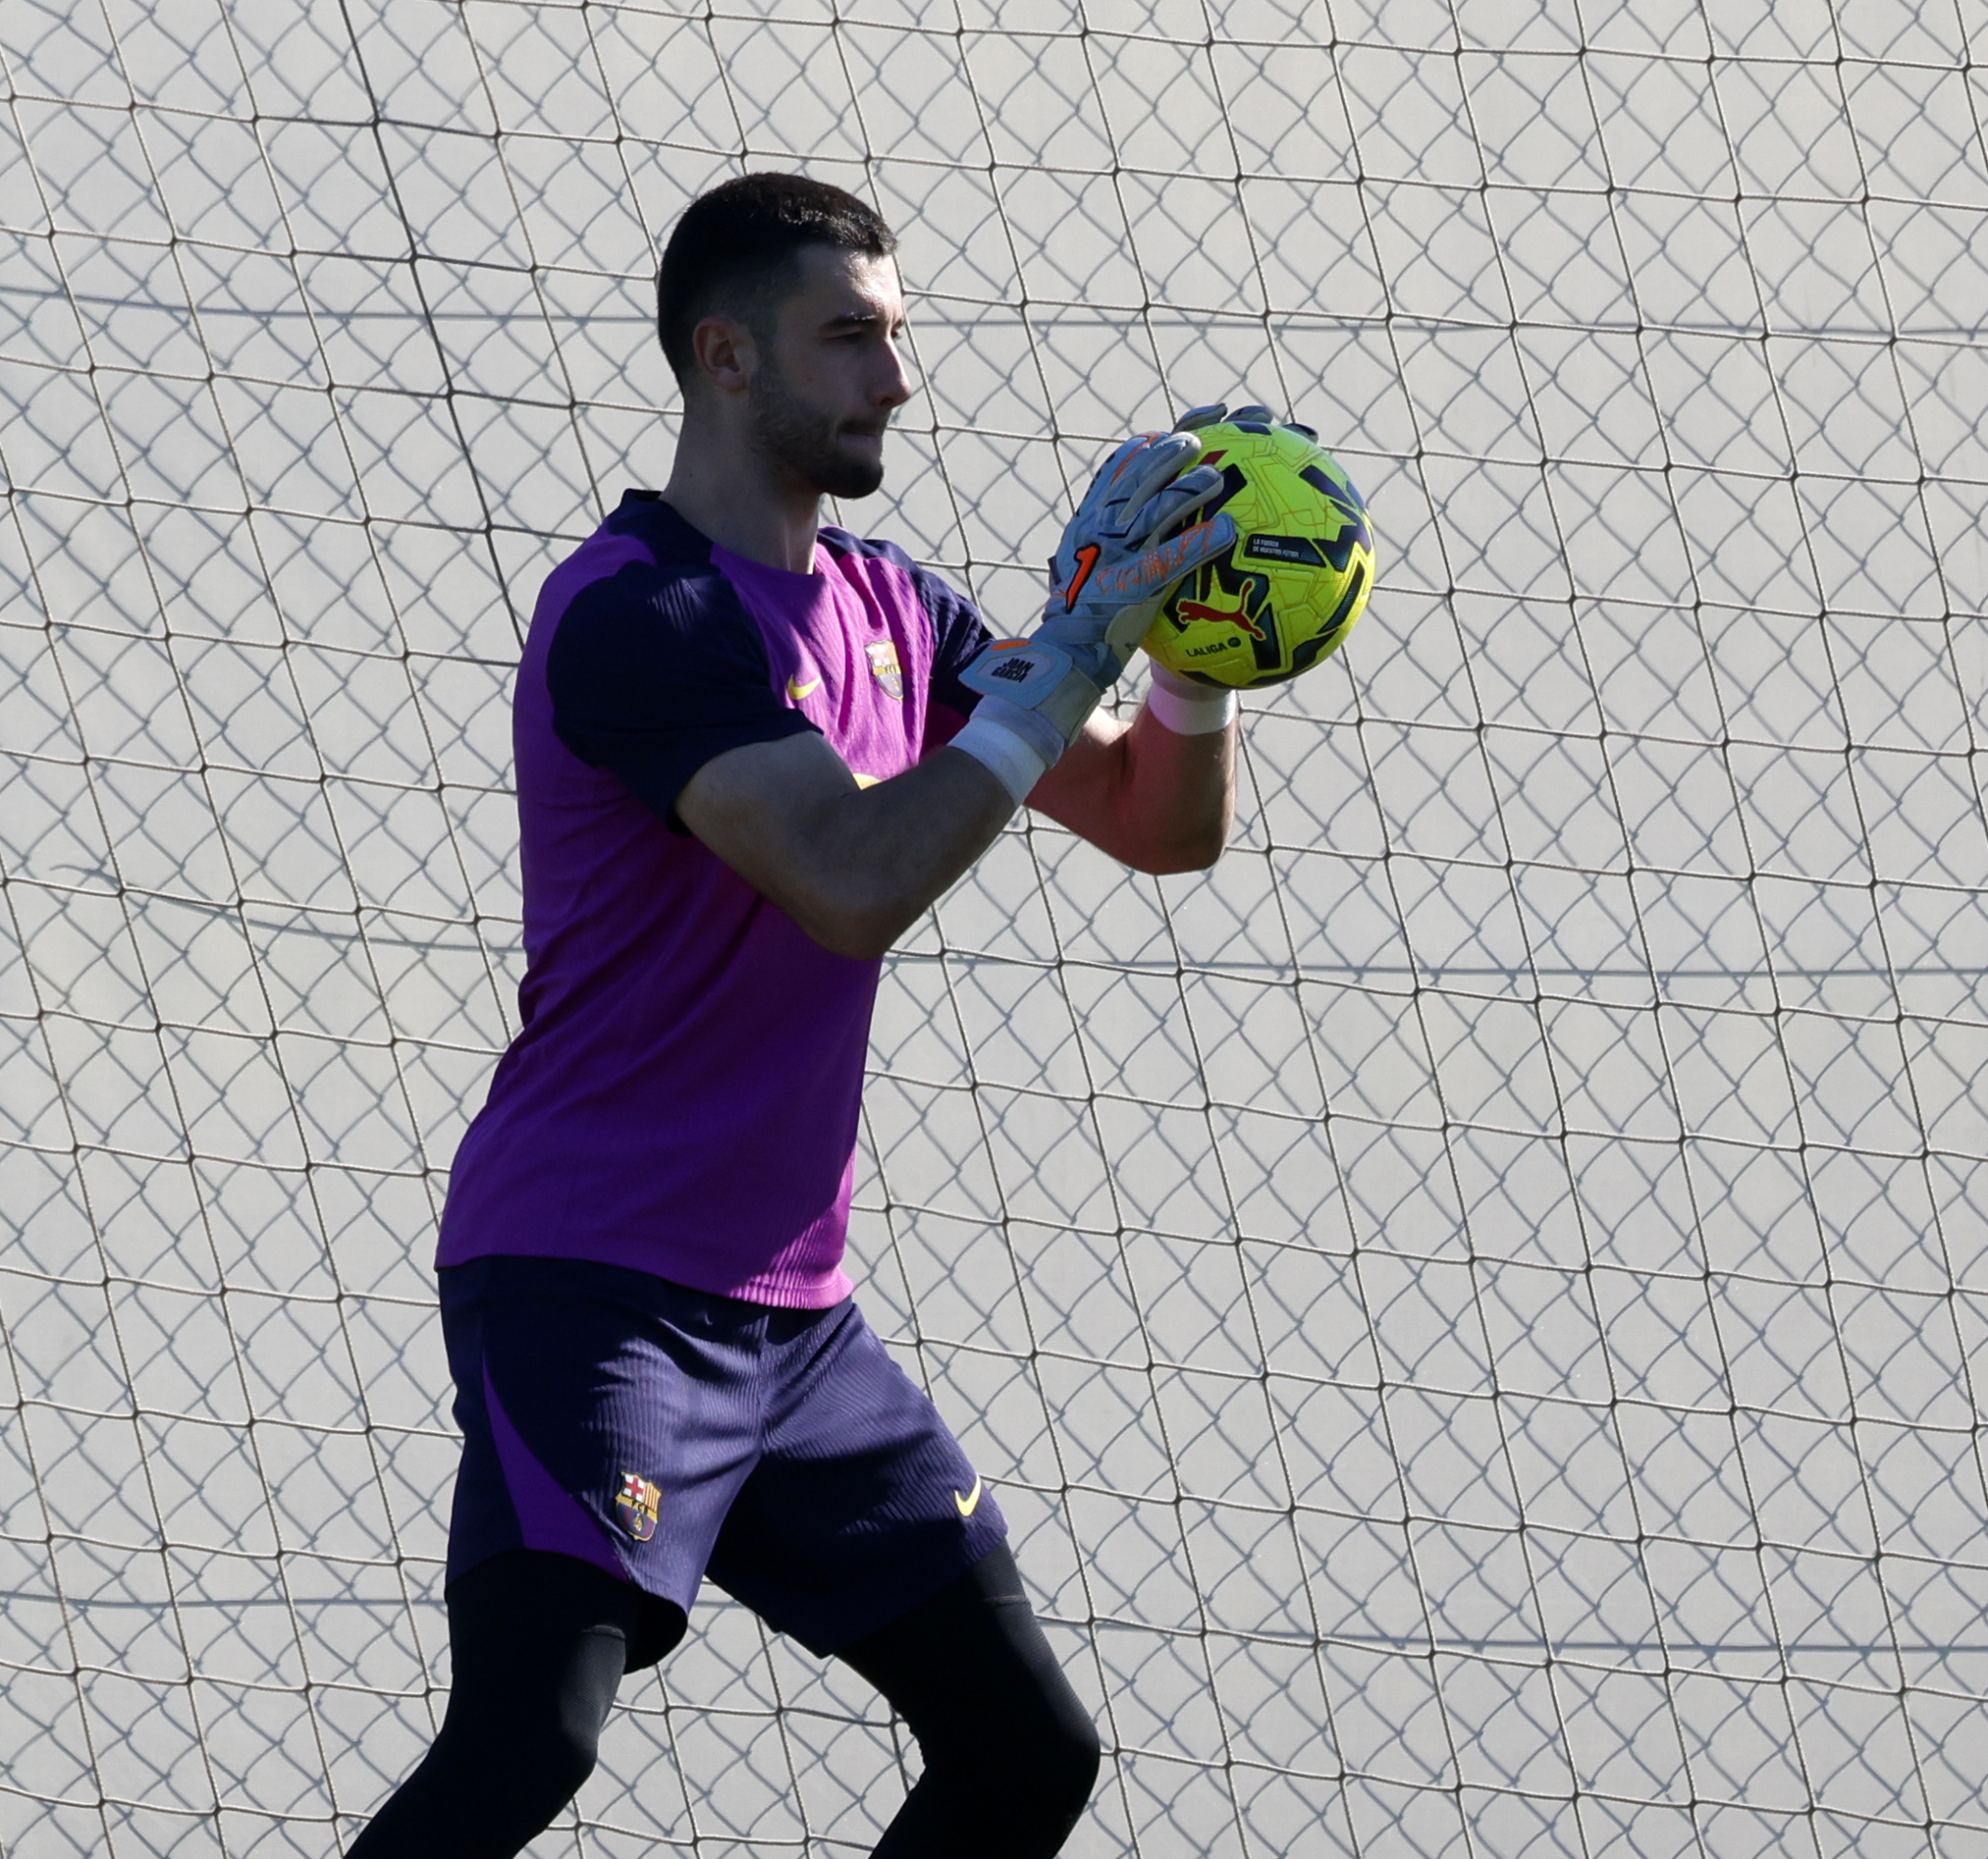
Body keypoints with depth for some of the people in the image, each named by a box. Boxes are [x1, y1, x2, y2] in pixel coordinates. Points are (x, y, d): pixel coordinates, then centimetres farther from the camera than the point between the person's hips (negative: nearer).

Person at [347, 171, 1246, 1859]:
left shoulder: (889, 611, 13)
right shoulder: (641, 613, -14)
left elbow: (1165, 829, 16)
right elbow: (856, 881, -27)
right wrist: (1081, 641, -24)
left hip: (791, 1315, 9)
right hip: (587, 1280, -9)